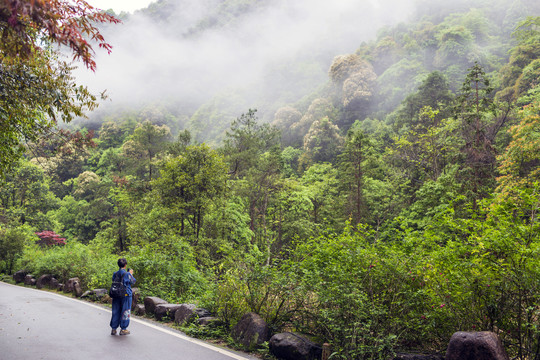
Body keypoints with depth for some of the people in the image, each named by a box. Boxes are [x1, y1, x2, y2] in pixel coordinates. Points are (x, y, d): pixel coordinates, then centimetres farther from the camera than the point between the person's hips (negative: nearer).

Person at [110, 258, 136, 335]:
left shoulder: (115, 274, 0)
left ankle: (113, 329, 17)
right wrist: (131, 274, 14)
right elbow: (133, 282, -2)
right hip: (126, 295, -5)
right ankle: (123, 329, 9)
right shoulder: (127, 274, -14)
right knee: (125, 312, 5)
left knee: (116, 312, 12)